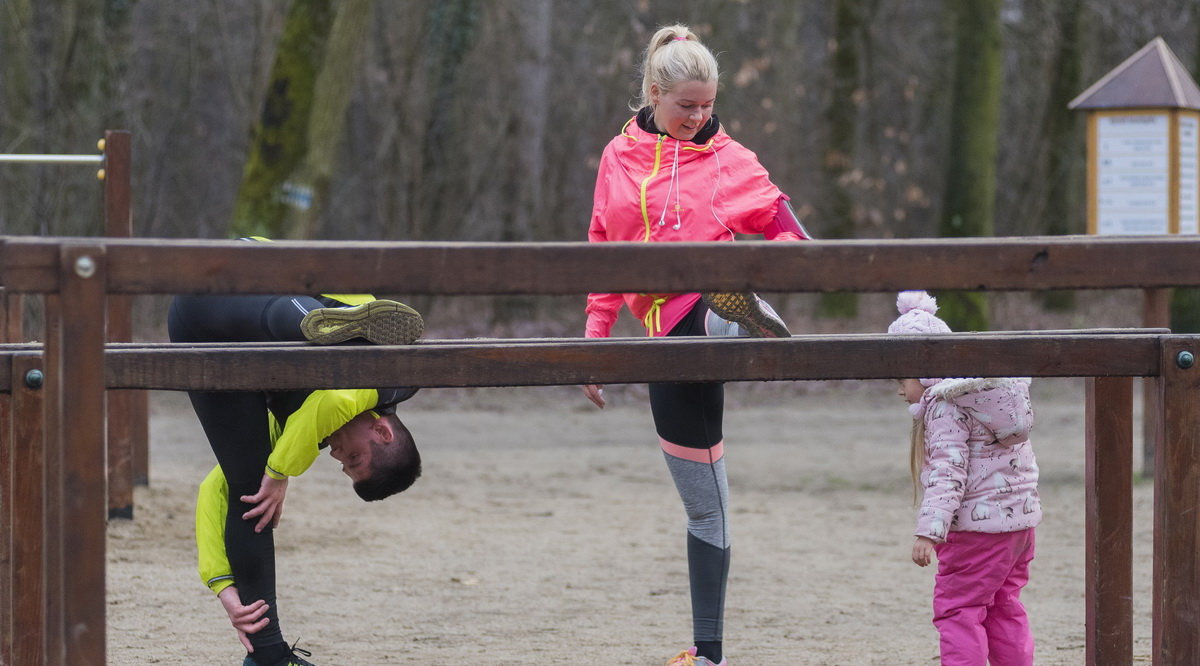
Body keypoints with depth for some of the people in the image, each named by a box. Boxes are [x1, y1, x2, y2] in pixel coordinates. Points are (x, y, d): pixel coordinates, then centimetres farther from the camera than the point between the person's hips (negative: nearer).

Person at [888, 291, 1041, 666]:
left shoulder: (944, 406, -12)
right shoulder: (989, 390, 14)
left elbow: (948, 471, -23)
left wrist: (929, 531, -29)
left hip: (977, 524, -9)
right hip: (1021, 517, 9)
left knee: (957, 610, -5)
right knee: (1005, 610, 16)